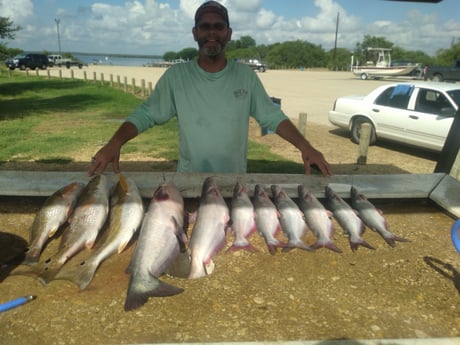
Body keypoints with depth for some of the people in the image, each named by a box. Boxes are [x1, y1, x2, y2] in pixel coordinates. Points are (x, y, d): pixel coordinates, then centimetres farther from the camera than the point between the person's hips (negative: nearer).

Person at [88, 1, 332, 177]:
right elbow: (145, 114, -8)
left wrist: (305, 147, -16)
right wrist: (115, 142, -26)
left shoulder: (246, 76, -4)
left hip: (235, 181, 1)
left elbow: (272, 117, -3)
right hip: (188, 181, -1)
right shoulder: (176, 76, -8)